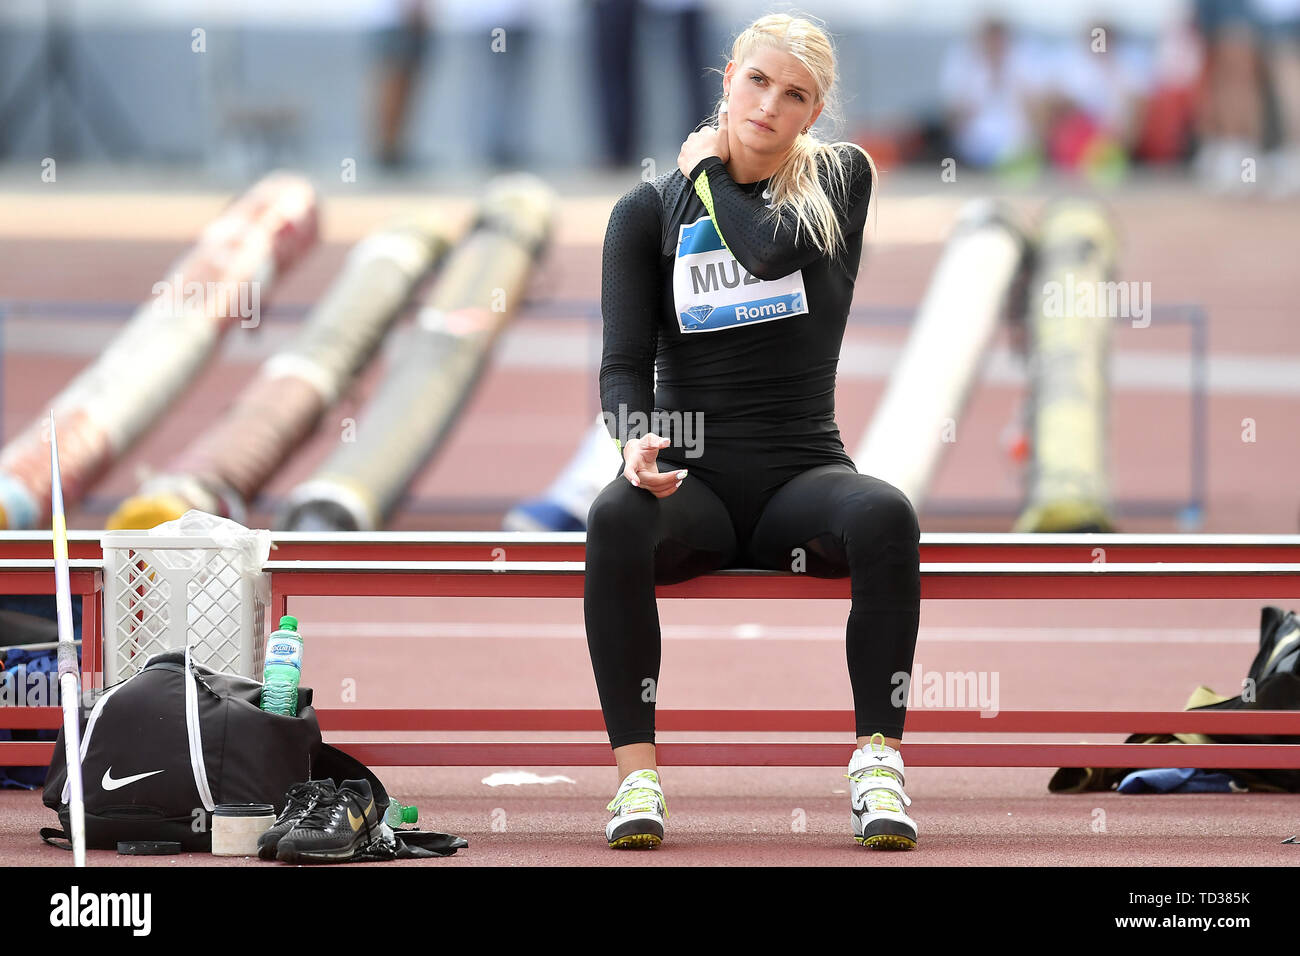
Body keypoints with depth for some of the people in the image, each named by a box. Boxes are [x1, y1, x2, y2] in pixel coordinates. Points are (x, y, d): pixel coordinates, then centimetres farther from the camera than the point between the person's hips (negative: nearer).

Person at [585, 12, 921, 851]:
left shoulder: (842, 178, 9)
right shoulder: (650, 210, 9)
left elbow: (774, 249, -12)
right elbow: (625, 360, 1)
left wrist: (707, 167, 5)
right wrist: (635, 439, -20)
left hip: (802, 473, 0)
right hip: (692, 477, 0)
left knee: (886, 515, -35)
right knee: (615, 519, -36)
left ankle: (879, 763, -31)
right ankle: (637, 773, -35)